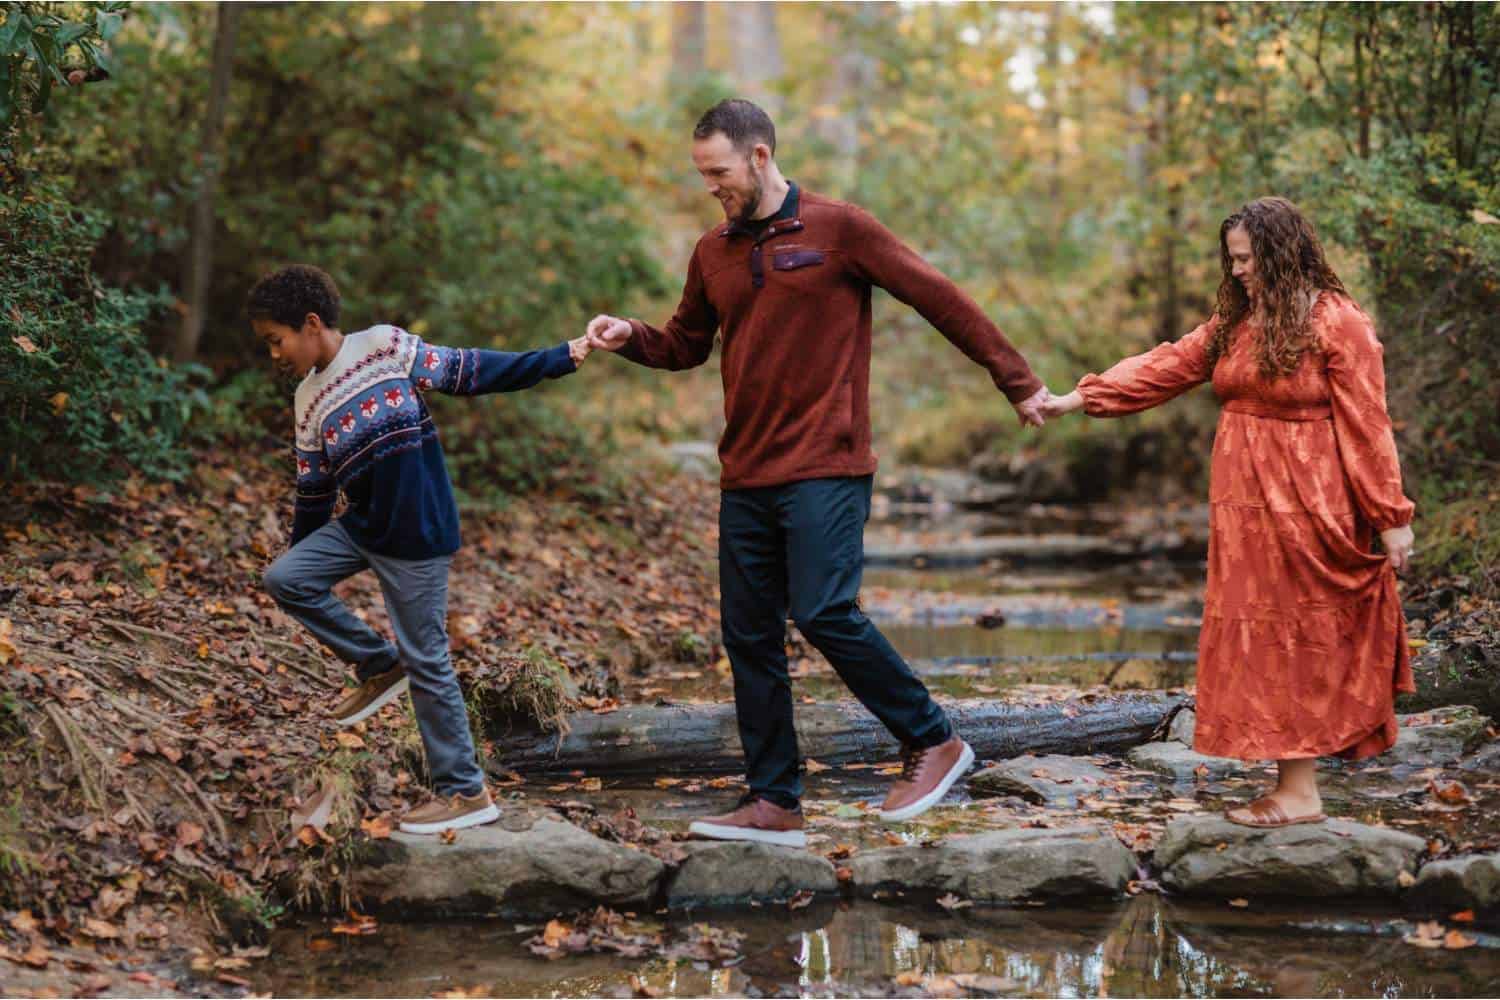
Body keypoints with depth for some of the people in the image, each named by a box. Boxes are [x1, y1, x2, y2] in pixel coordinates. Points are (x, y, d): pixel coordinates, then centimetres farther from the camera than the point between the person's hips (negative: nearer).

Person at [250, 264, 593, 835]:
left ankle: (466, 792, 6)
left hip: (416, 531, -7)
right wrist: (303, 557, 22)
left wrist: (558, 359, -12)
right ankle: (378, 667, 9)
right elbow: (313, 492, 18)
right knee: (283, 578, -7)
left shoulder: (383, 347, -7)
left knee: (425, 659, -4)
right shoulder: (309, 400, 11)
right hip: (363, 525, 7)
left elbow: (467, 372, -7)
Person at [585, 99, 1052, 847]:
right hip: (746, 478, 6)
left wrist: (1016, 382, -1)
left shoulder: (838, 230, -4)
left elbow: (940, 300, -2)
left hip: (824, 469, -6)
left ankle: (932, 741, 1)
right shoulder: (712, 253, 12)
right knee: (749, 641, 6)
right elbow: (686, 344, 23)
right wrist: (630, 337, 0)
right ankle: (774, 804, 14)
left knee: (825, 612, -18)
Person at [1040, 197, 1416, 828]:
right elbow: (1167, 367, 14)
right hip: (1244, 502, 7)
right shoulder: (1236, 322, 13)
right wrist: (1079, 399, 6)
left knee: (1296, 637, -4)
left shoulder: (1337, 324, -10)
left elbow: (1366, 426, -11)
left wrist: (1391, 517, -12)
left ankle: (1299, 792, 2)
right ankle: (1293, 787, 15)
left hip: (1304, 503, -7)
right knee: (1262, 636, 8)